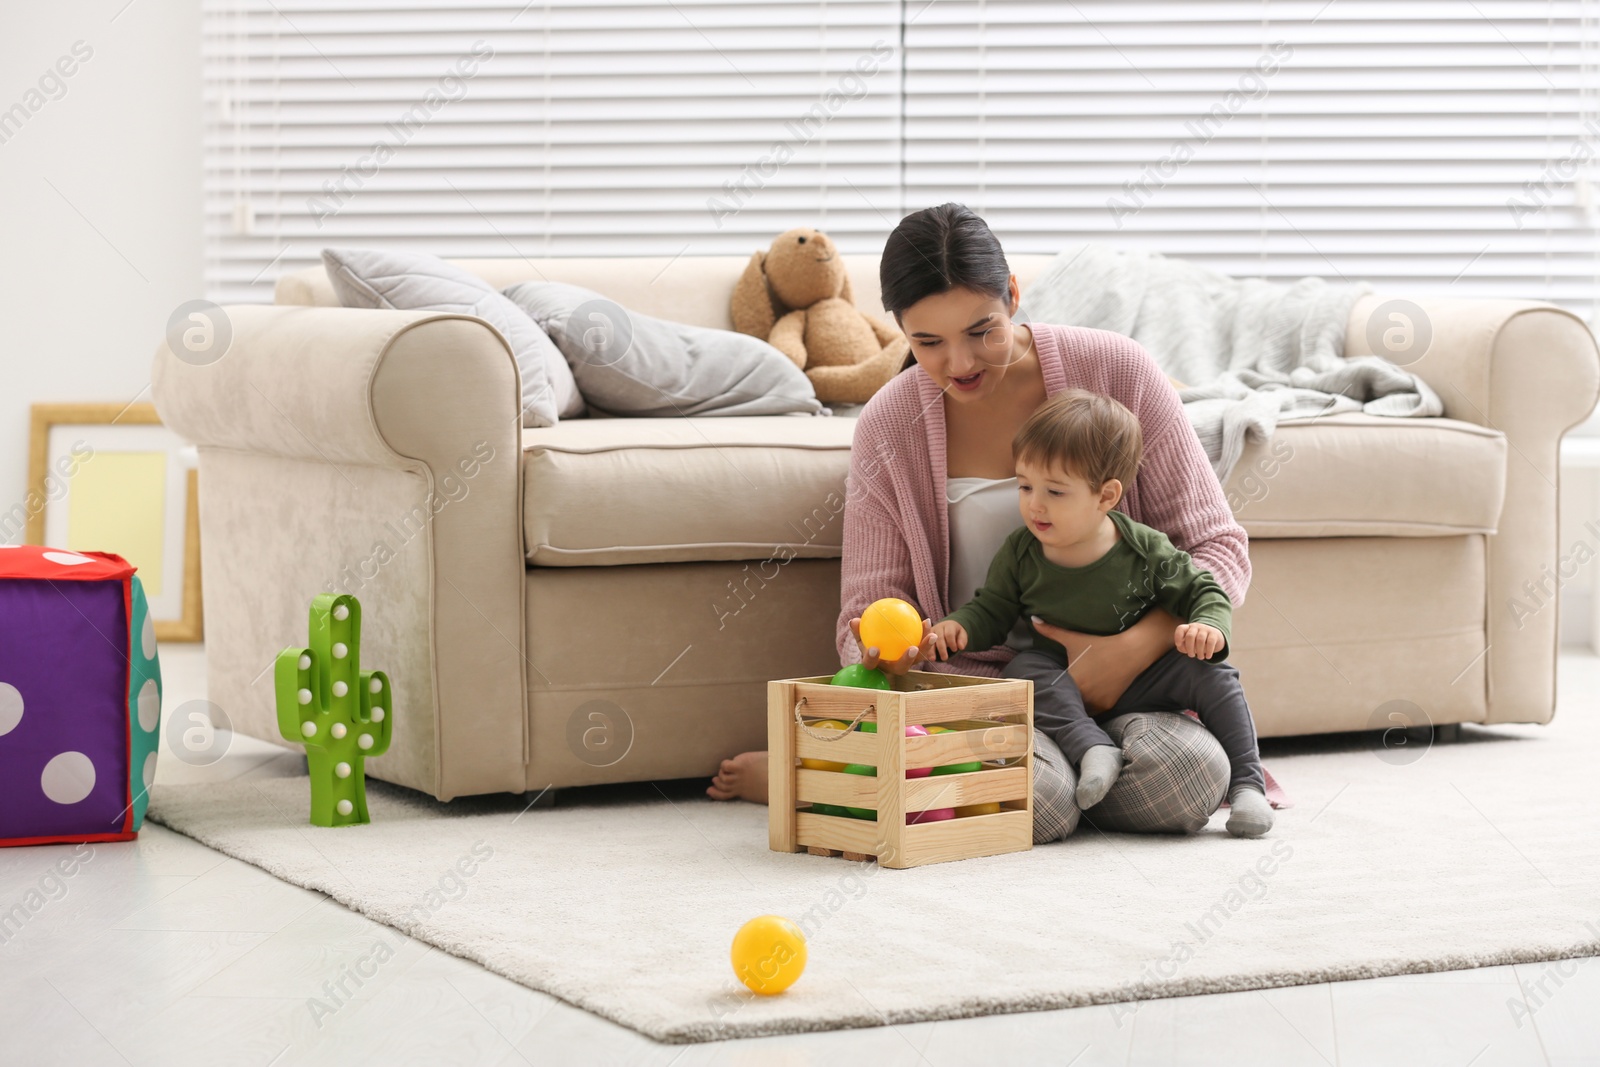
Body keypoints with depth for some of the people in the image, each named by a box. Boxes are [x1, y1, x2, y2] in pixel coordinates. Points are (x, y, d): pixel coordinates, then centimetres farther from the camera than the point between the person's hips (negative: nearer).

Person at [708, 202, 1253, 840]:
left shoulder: (1115, 371, -4)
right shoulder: (888, 428, -1)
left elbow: (1216, 547, -1)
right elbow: (867, 608, 2)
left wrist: (1137, 646, -19)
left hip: (1116, 671, 0)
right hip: (973, 679, 0)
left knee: (1184, 778, -33)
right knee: (1034, 797, -34)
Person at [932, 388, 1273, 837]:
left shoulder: (1146, 551, -11)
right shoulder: (1020, 552, -6)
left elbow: (1203, 592, -4)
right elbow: (992, 609, 5)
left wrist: (1209, 627, -26)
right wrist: (960, 626, -17)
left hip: (1139, 680, -1)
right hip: (1063, 677, 1)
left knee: (1210, 673, -22)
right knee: (1024, 669, -28)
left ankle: (1247, 783, -14)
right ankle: (1092, 748, -41)